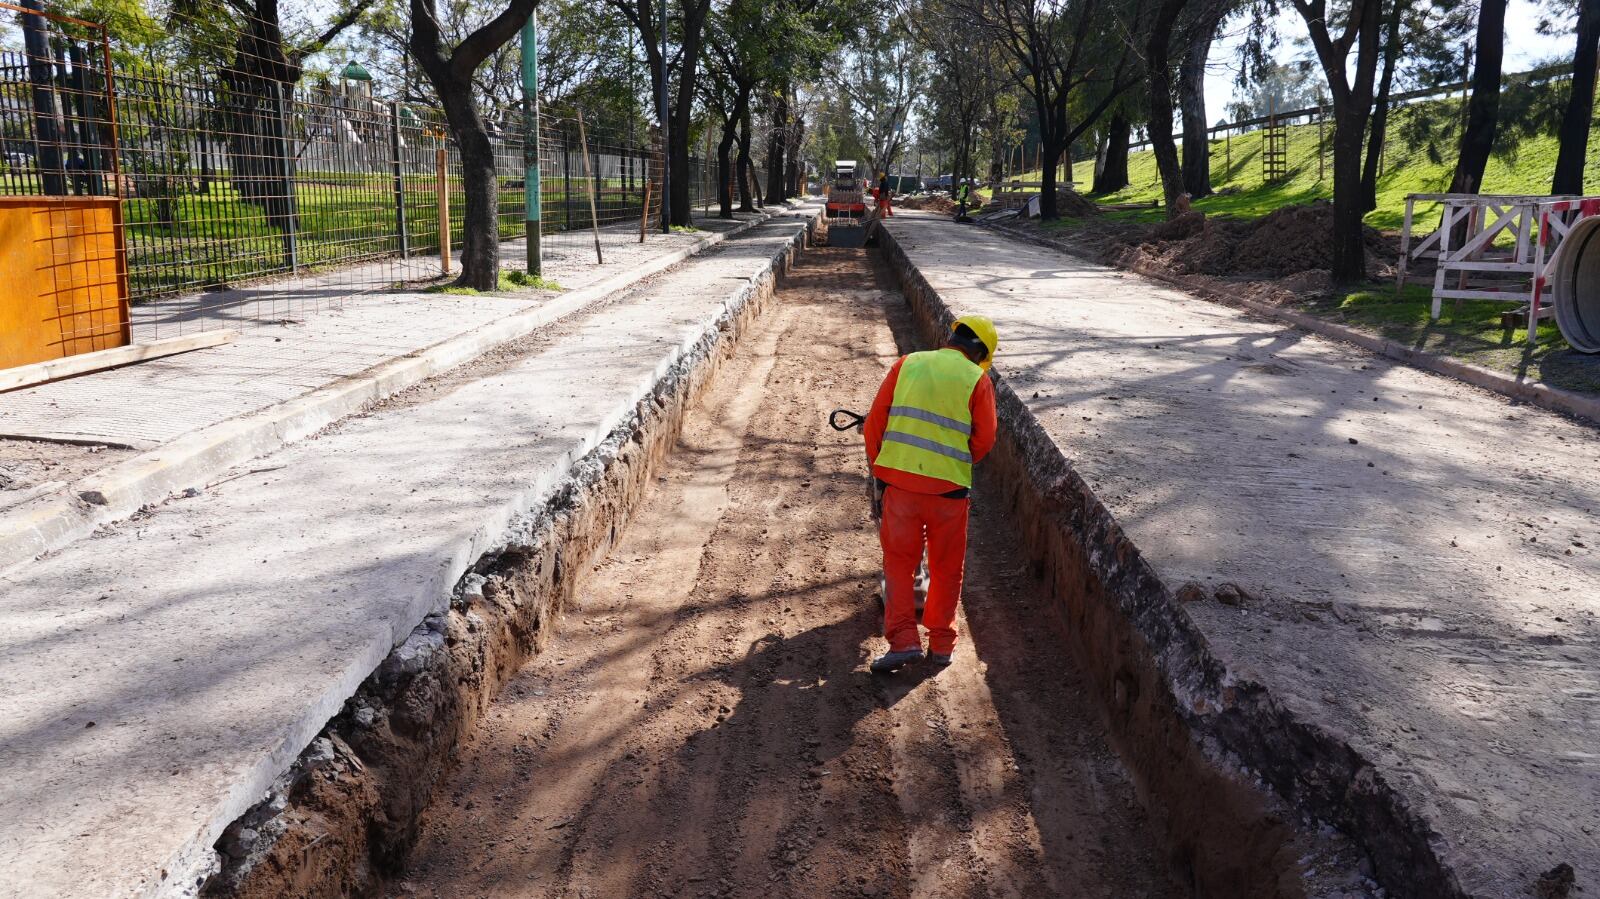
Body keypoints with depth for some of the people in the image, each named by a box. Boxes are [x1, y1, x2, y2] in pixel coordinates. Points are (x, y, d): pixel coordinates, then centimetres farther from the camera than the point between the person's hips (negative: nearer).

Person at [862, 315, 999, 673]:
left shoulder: (907, 364, 7)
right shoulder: (977, 379, 1)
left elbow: (875, 420, 5)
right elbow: (984, 439, 0)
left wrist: (879, 469, 15)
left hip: (900, 479, 1)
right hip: (949, 486, -1)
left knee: (898, 561, 10)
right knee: (946, 568, 13)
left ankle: (903, 640, 1)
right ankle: (941, 643, 20)